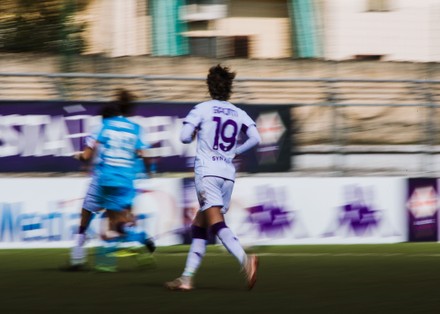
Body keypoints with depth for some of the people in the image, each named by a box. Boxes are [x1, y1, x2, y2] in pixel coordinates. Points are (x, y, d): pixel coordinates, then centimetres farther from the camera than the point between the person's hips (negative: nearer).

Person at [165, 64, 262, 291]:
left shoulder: (202, 109, 0)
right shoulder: (239, 113, 11)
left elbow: (184, 137, -6)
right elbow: (255, 138, -1)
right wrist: (235, 151, 14)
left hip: (207, 172, -5)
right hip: (228, 174, 5)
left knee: (217, 223, -17)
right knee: (199, 226, 13)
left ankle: (245, 259, -40)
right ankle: (187, 277, 12)